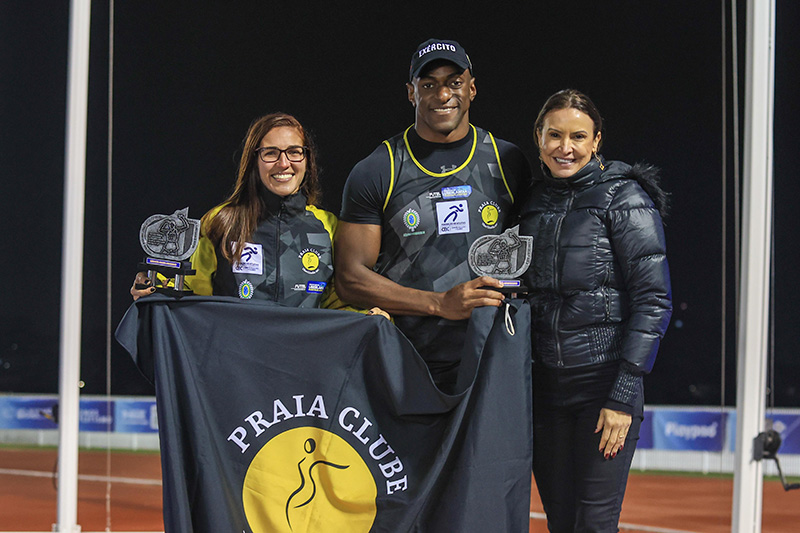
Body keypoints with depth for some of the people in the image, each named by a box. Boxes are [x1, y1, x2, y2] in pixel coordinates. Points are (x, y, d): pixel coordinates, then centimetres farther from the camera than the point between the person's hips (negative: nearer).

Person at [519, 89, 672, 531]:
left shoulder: (624, 198, -7)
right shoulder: (534, 201, 11)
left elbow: (653, 300, -11)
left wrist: (624, 396, -16)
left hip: (605, 378, -5)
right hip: (545, 383, 5)